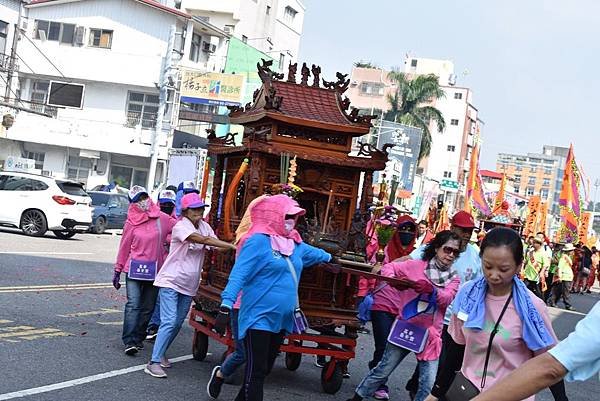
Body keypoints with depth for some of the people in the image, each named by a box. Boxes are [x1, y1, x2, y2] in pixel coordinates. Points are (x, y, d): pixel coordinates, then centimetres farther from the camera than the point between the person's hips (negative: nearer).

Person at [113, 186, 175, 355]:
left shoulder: (162, 219, 1)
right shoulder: (131, 222, 0)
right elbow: (124, 247, 6)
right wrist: (117, 271, 9)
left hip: (154, 270, 2)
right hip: (134, 269, -2)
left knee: (148, 307, 8)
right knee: (133, 305, -11)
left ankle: (139, 338, 19)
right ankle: (129, 341, -13)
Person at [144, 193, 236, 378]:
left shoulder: (204, 226, 7)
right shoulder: (180, 226, -16)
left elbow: (215, 247, -2)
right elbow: (203, 239, -28)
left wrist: (229, 248, -22)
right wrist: (232, 246, -33)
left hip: (188, 285, 7)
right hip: (170, 281, -7)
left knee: (178, 323, 12)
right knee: (169, 321, -15)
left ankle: (161, 354, 29)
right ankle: (154, 362, -14)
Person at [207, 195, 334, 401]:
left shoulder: (295, 244, 12)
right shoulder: (258, 241, -13)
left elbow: (313, 253, 36)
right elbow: (238, 275, -20)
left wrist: (328, 257, 54)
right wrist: (226, 307, -29)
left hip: (281, 320, 8)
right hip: (259, 318, -8)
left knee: (265, 369, 14)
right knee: (257, 371, -6)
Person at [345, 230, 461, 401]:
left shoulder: (454, 278, 5)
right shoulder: (417, 266, -1)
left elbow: (446, 299, -11)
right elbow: (389, 267, 0)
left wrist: (431, 290, -31)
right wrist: (393, 280, -21)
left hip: (429, 334, 2)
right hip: (405, 328, -2)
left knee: (429, 384, -3)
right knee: (383, 370, 8)